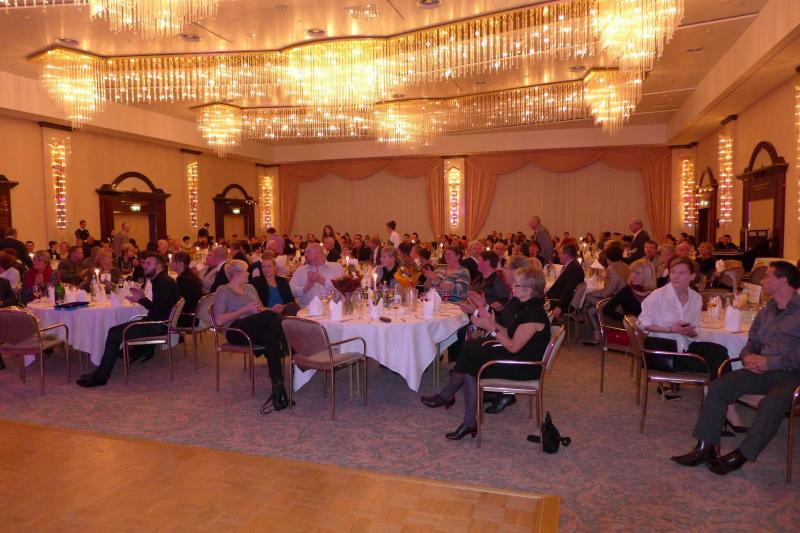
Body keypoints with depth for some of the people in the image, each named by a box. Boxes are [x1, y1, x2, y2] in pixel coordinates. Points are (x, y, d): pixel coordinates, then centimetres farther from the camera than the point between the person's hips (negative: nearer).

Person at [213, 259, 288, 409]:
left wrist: (260, 310, 1)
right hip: (236, 330, -5)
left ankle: (278, 387, -39)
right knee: (270, 315, -33)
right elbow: (219, 320, -6)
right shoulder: (223, 291, 7)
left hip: (257, 329, 5)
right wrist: (245, 310, -8)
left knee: (271, 339, -34)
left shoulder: (250, 288, 26)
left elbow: (262, 310, 25)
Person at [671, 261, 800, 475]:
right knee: (718, 387, -16)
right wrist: (748, 356, 0)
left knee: (772, 404, -35)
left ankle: (739, 456, -21)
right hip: (762, 370, 6)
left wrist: (770, 362, -17)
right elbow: (752, 343, 23)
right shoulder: (766, 312, 20)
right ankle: (705, 448, -15)